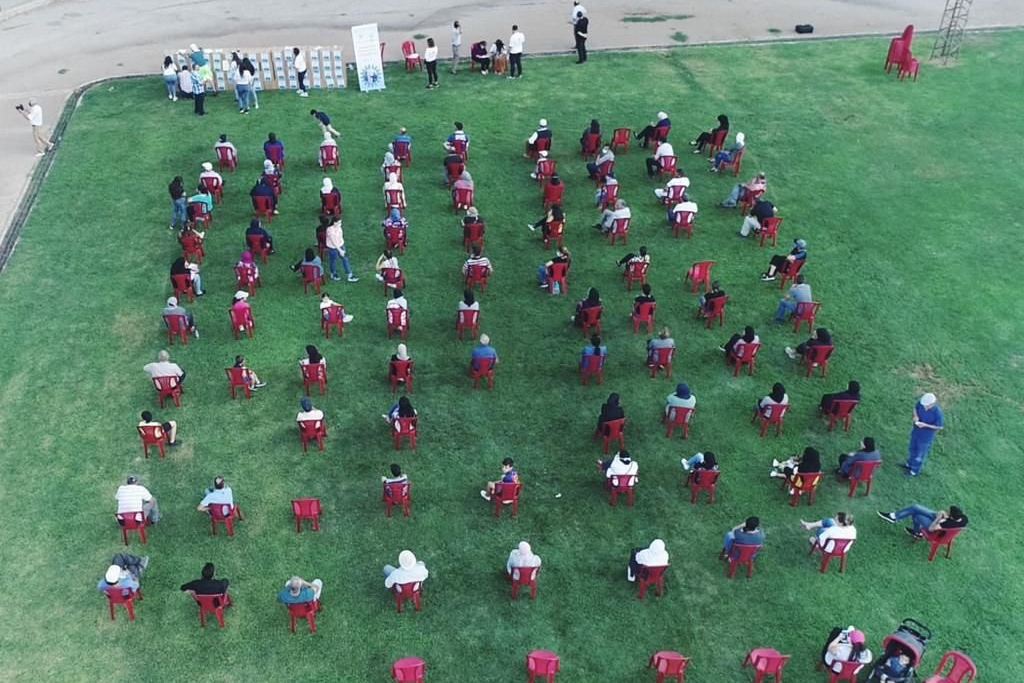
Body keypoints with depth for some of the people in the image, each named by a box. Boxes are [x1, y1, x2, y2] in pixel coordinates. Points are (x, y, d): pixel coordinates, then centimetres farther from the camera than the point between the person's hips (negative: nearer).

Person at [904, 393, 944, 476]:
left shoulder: (938, 413, -34)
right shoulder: (921, 402, -22)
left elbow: (940, 427, -19)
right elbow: (915, 408, 1)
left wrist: (925, 425, -27)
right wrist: (915, 416, -20)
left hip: (926, 436, -5)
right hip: (916, 431, 5)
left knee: (920, 454, 19)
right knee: (912, 448, 28)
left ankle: (915, 470, 43)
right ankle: (910, 464, 56)